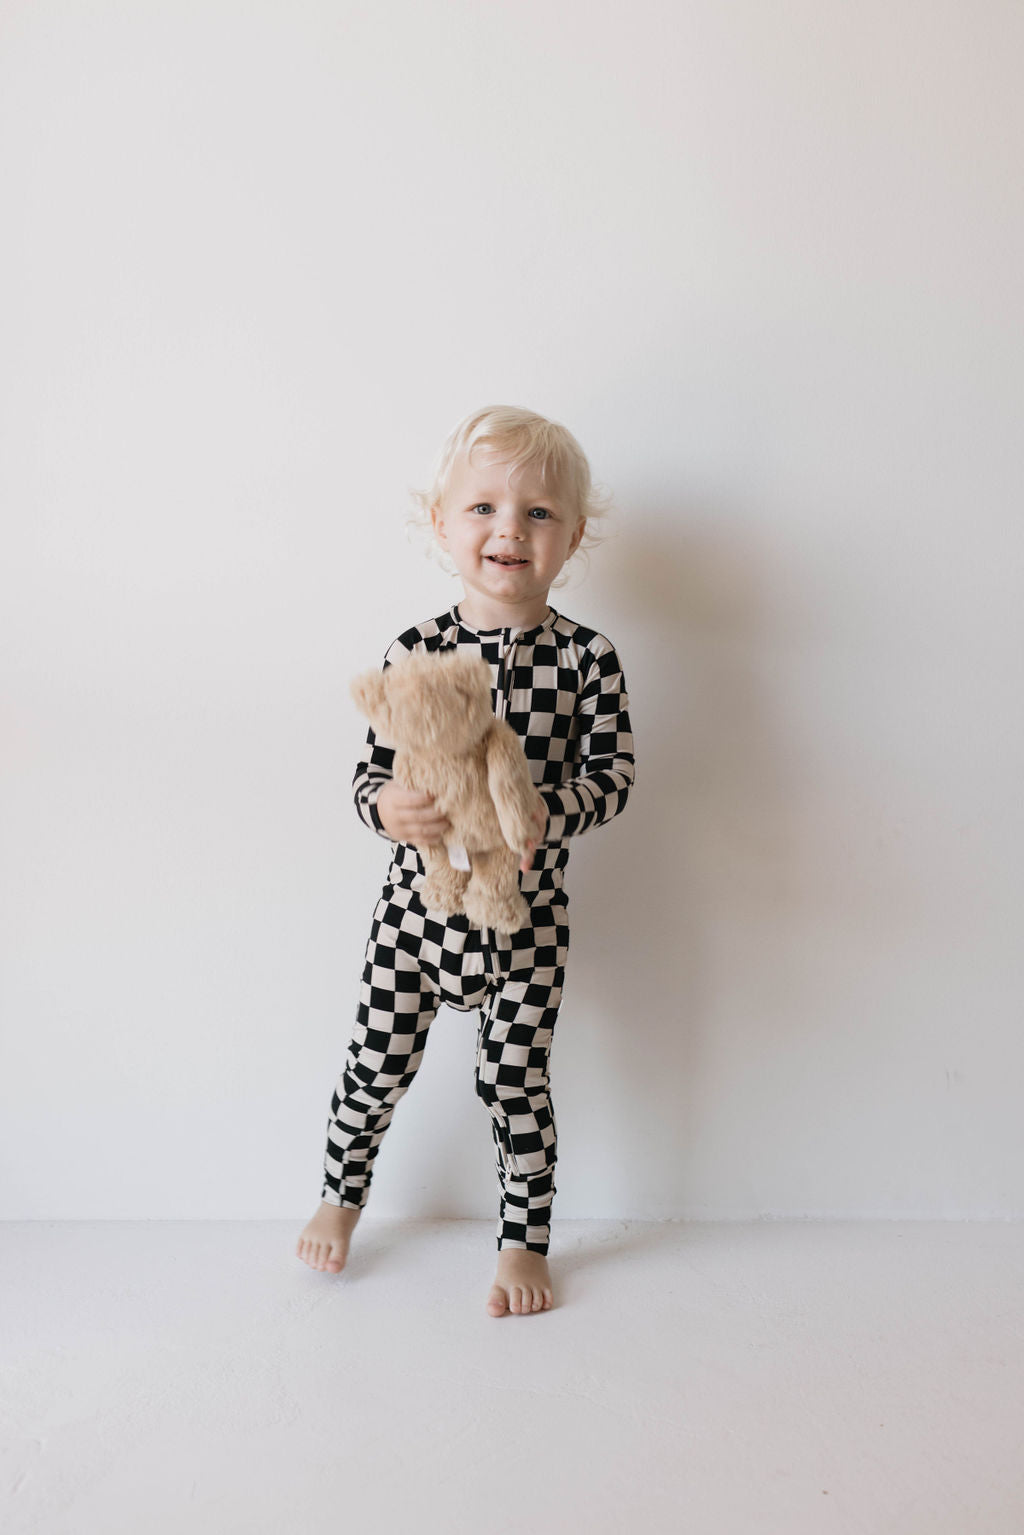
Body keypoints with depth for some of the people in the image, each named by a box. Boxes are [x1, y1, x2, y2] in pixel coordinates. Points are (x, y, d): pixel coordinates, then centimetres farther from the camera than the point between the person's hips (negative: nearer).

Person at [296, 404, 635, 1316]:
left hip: (528, 908, -1)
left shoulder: (588, 658, -9)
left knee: (517, 1079, 10)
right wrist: (386, 808, -27)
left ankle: (526, 1242, 34)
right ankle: (342, 1195, 44)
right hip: (418, 898, 1)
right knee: (379, 1061, 14)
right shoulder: (414, 652, -7)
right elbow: (371, 770, -4)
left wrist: (543, 814, -29)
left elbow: (613, 777, -10)